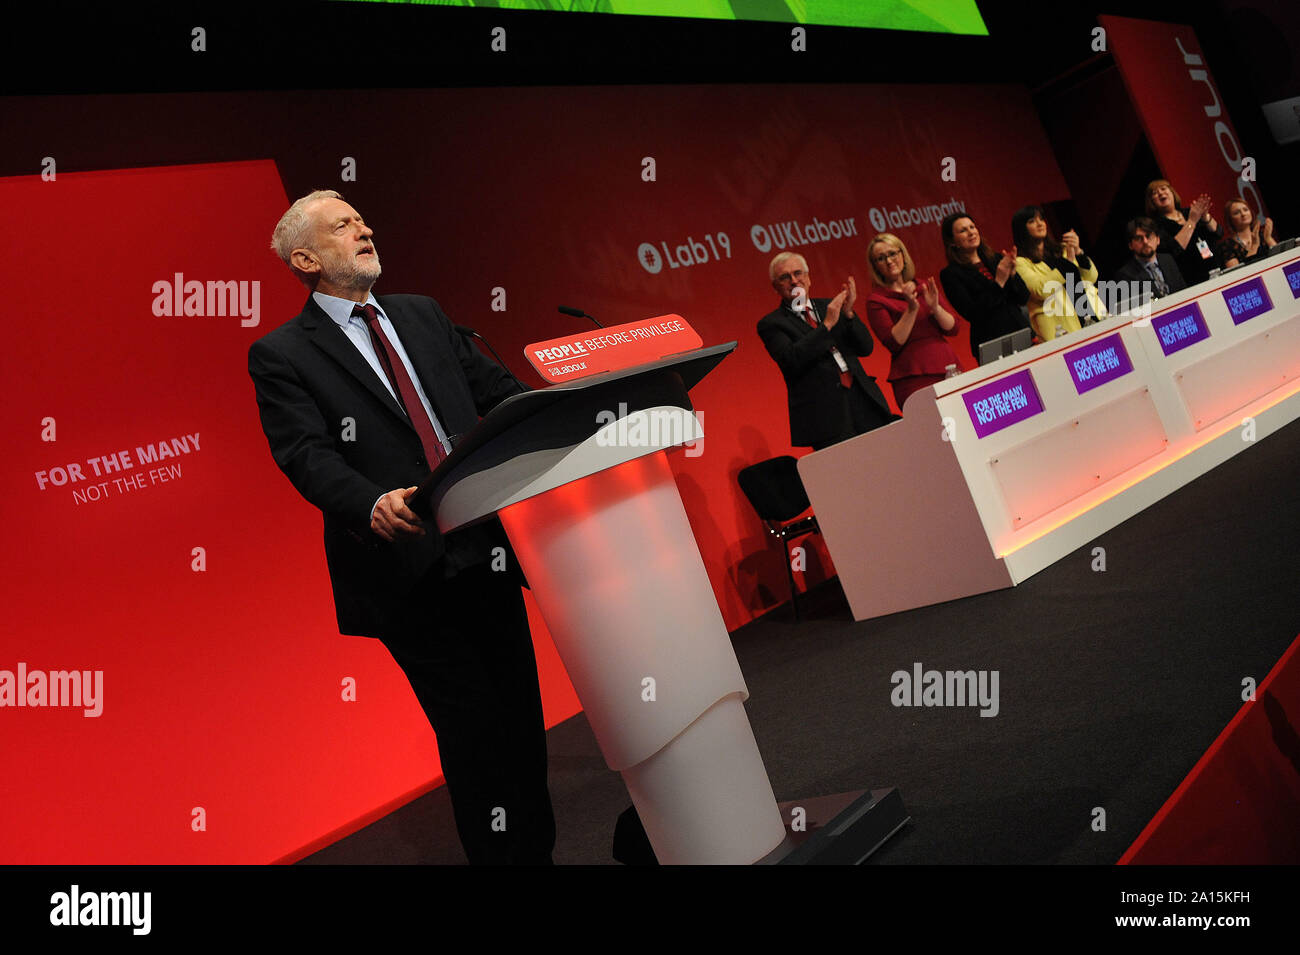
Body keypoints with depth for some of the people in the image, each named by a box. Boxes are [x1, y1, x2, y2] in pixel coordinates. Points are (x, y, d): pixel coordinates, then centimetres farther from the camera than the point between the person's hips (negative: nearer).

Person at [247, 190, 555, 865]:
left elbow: (497, 391, 14)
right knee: (472, 725, -1)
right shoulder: (281, 356, -1)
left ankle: (539, 847, 33)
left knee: (521, 710, 13)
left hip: (485, 549, 5)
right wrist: (372, 505, -33)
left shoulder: (422, 315, 14)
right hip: (407, 573, -5)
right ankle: (500, 854, 20)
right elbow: (308, 455, -15)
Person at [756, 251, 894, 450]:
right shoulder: (771, 324, 3)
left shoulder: (829, 306, 16)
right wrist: (827, 324, -14)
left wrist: (848, 313, -5)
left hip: (863, 401, 5)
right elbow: (791, 360, -15)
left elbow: (866, 348, 10)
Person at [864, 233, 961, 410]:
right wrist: (912, 308, -17)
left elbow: (953, 328, 9)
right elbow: (894, 343, -11)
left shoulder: (925, 288, 15)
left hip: (948, 368, 5)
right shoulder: (876, 301, 0)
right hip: (914, 379, -5)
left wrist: (935, 307, -9)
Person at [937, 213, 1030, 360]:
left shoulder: (996, 259, 9)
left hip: (1022, 334, 5)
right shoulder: (950, 274, -6)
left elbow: (1023, 298, 7)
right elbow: (972, 314, -15)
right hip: (991, 345, -5)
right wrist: (998, 283, -17)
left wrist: (1012, 274, -10)